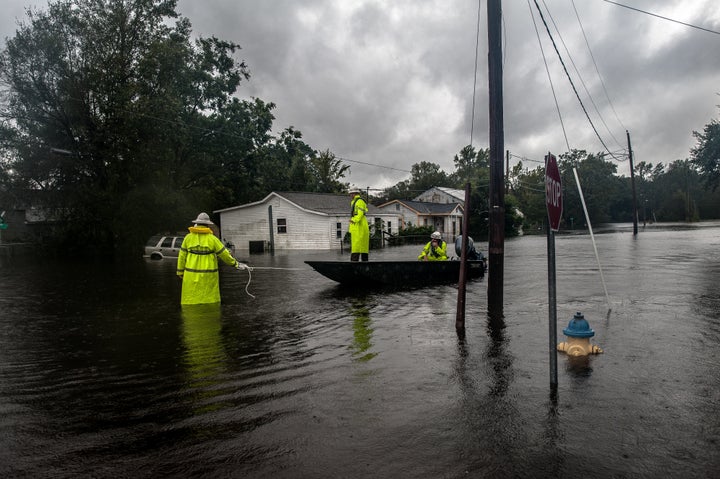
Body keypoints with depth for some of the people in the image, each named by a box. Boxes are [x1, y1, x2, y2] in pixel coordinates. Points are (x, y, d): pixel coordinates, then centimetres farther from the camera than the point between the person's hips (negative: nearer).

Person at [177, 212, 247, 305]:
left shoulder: (188, 237, -1)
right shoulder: (212, 239, -6)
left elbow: (182, 256, 2)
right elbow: (224, 254, -4)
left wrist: (180, 272, 14)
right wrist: (236, 264, 9)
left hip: (192, 275, 1)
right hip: (208, 276, -1)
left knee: (191, 301, 5)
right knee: (209, 301, 6)